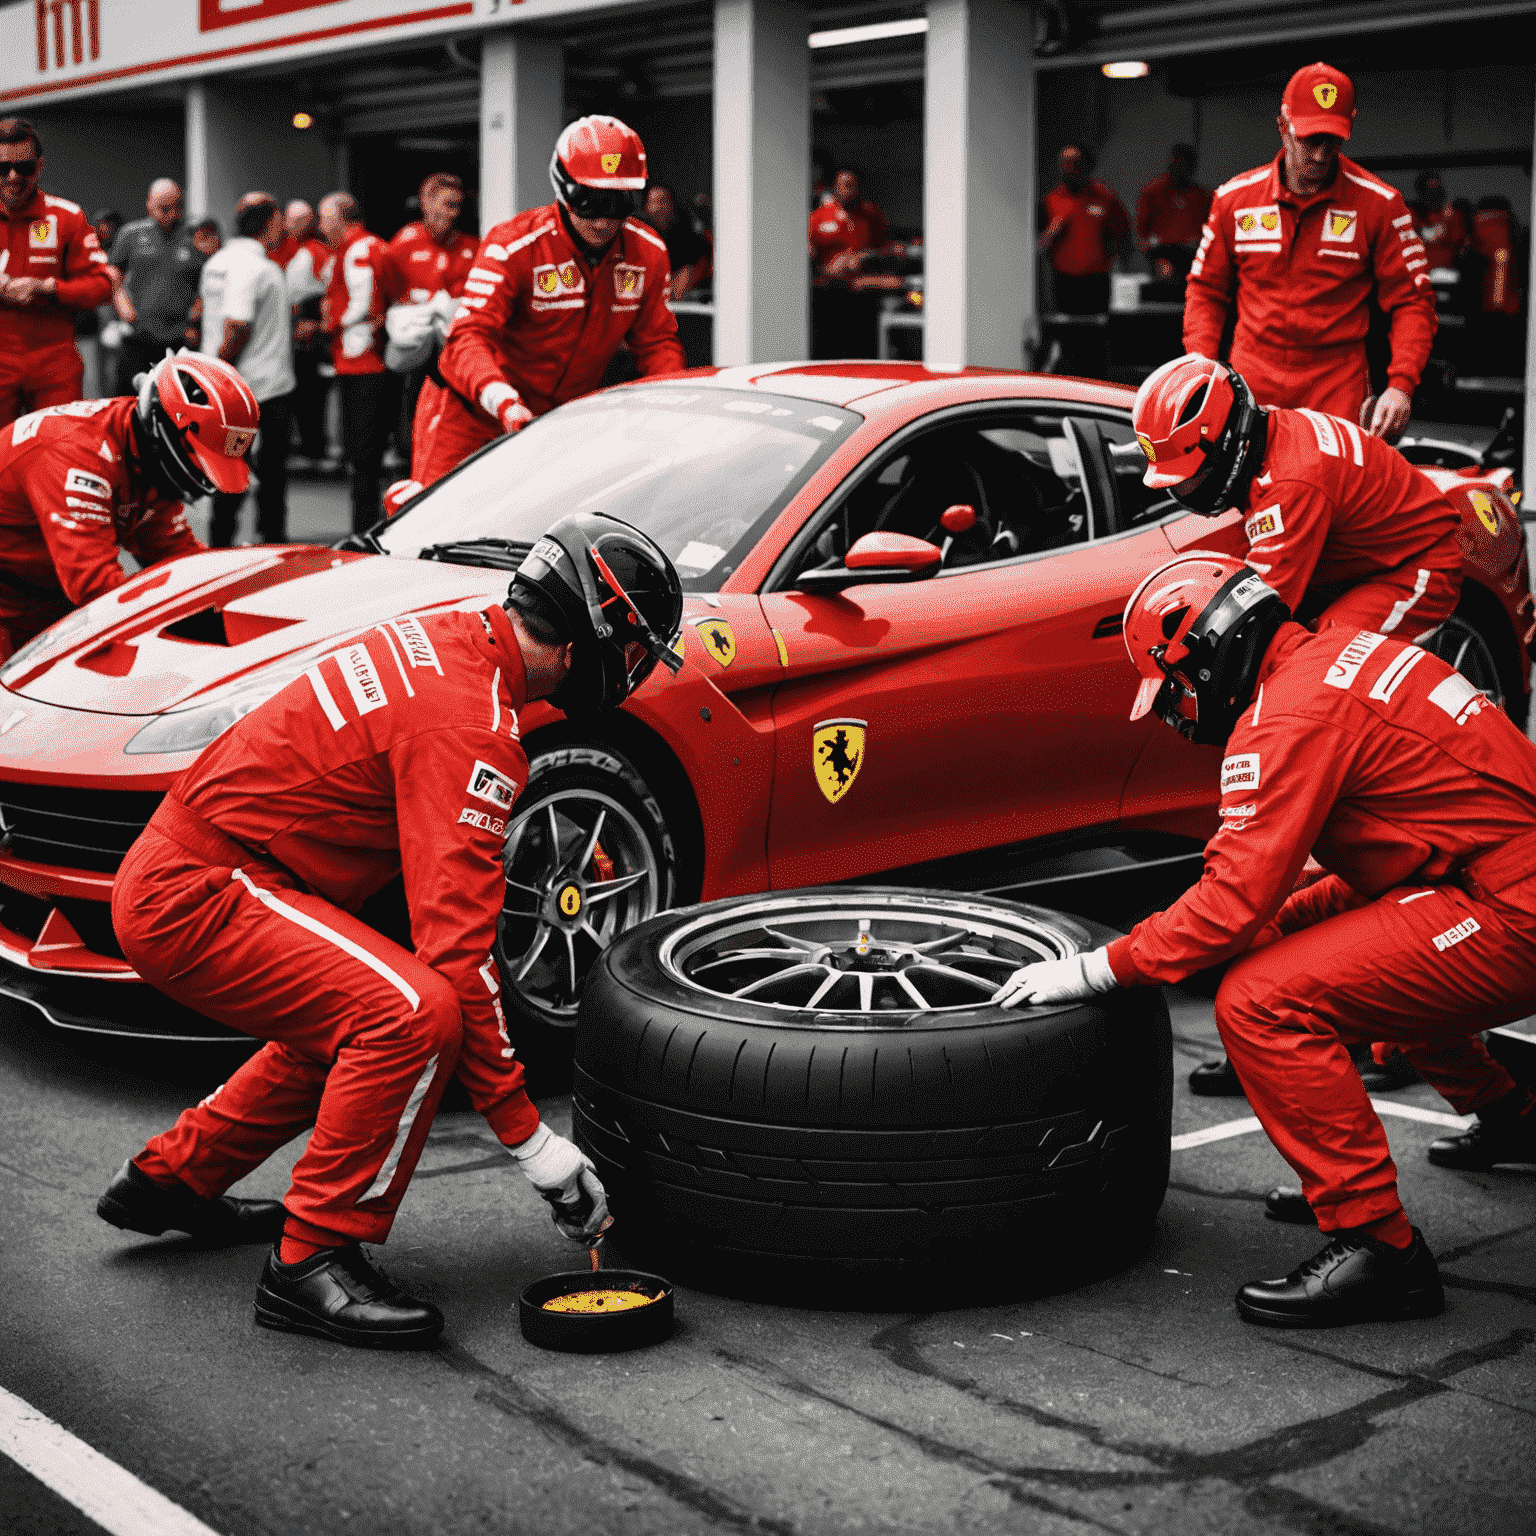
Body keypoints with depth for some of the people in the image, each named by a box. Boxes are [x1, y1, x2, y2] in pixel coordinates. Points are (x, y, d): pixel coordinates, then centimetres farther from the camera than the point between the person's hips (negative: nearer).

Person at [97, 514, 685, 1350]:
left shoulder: (448, 638, 8)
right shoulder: (472, 724, -22)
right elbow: (457, 946, -25)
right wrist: (532, 1141, -20)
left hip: (169, 873, 10)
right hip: (192, 898, -10)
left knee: (349, 1014, 24)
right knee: (415, 1015, -23)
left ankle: (169, 1178, 36)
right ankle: (311, 1261, -11)